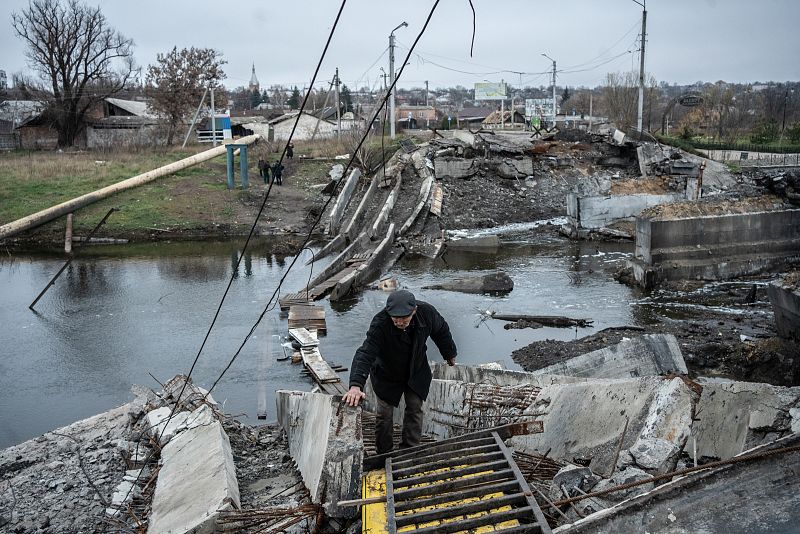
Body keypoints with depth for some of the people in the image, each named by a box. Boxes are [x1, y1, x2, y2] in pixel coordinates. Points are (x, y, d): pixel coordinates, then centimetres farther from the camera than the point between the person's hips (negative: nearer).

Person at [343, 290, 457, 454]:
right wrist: (356, 386, -61)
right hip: (387, 375, -2)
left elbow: (441, 331, -4)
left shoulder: (426, 312, -27)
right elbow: (365, 353, -47)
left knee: (415, 408, 6)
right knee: (385, 413, 4)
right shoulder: (380, 324, -38)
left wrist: (450, 354, 13)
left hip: (416, 372, 3)